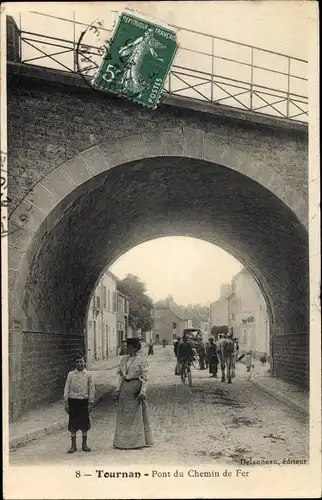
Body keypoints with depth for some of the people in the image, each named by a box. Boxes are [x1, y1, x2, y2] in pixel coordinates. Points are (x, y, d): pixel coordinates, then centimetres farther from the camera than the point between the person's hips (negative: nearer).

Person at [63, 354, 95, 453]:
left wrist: (91, 402, -2)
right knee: (73, 423, 4)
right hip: (73, 400, 0)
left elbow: (92, 389, 2)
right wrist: (66, 402, -2)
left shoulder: (88, 375, 0)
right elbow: (66, 388, 3)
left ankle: (84, 444, 18)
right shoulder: (71, 374, 1)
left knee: (84, 423, 6)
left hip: (84, 401, 0)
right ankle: (73, 445, 13)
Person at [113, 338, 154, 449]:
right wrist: (118, 390, 9)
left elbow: (144, 378, -8)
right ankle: (124, 441, 17)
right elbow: (121, 375, 13)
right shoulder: (124, 359, 9)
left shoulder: (141, 360, -7)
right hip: (125, 387, 6)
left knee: (137, 414, 3)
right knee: (123, 415, 8)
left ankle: (136, 441, 13)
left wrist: (142, 392, -14)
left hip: (135, 387, -6)